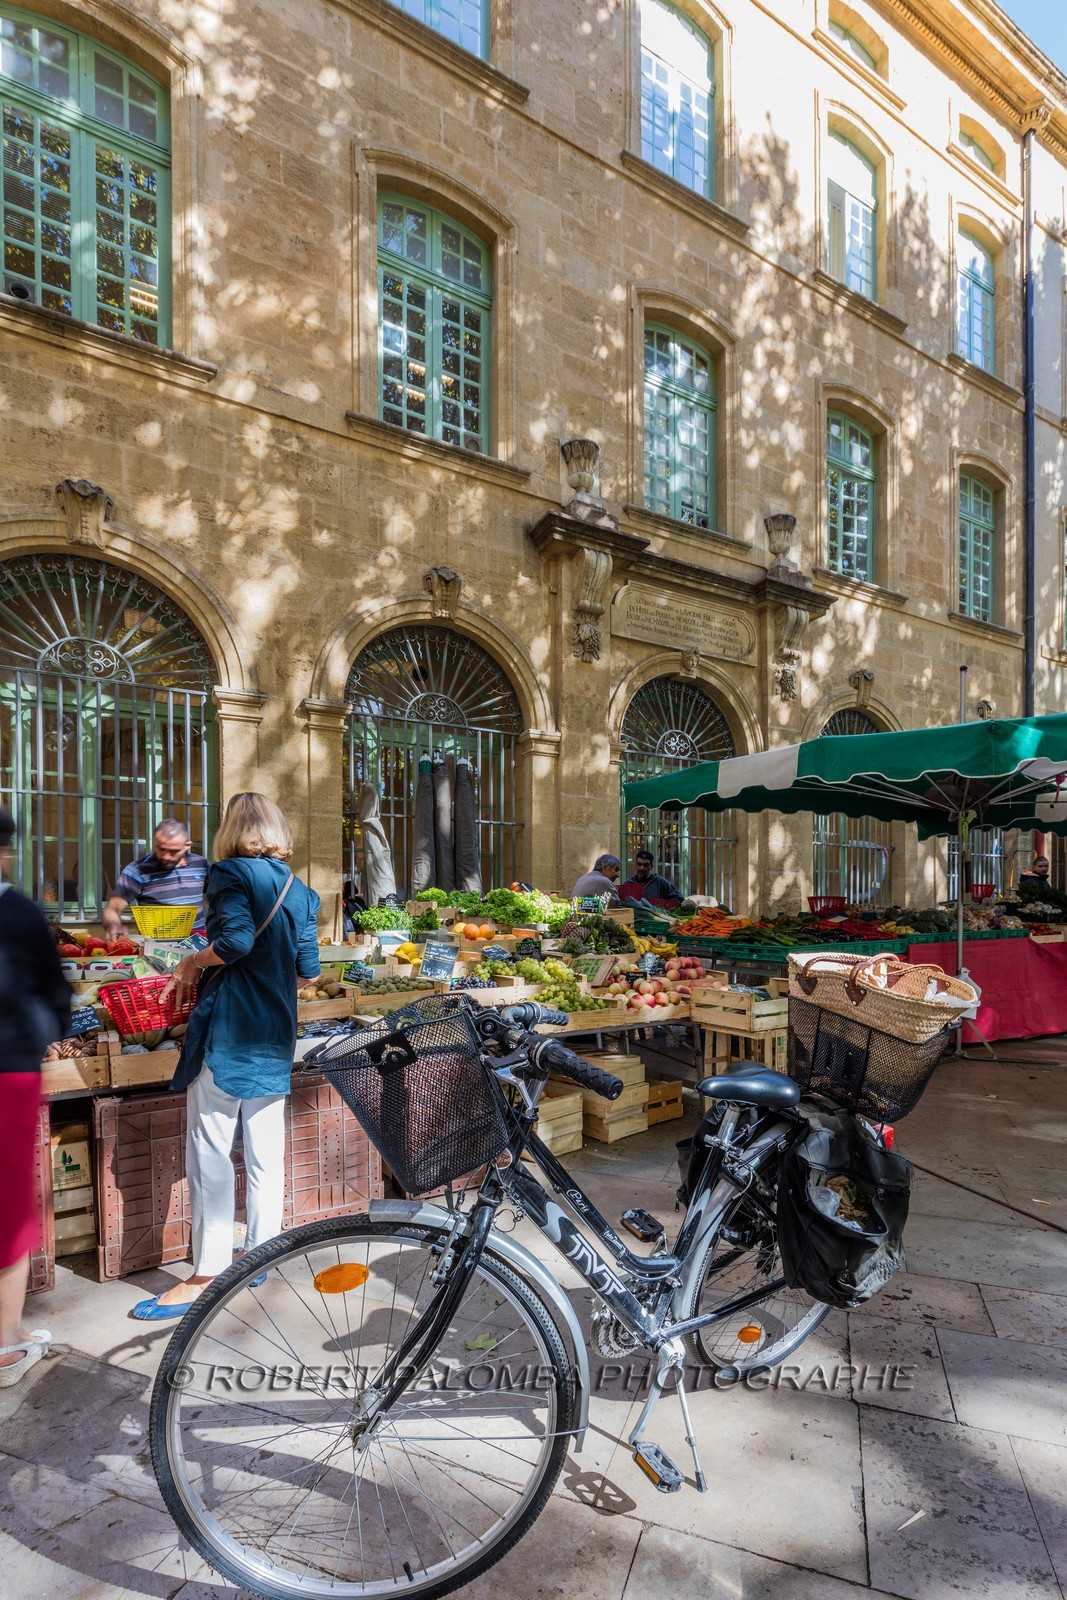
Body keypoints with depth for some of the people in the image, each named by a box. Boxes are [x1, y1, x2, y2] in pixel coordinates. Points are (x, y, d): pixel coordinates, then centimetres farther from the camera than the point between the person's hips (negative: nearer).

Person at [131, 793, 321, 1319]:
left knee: (210, 1152, 0)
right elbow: (308, 966, 9)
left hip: (227, 1032, -7)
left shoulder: (231, 875, -8)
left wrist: (193, 963, -7)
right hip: (275, 1037, 7)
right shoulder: (299, 890, 10)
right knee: (266, 1152, 14)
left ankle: (206, 1276, 5)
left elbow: (235, 940, -25)